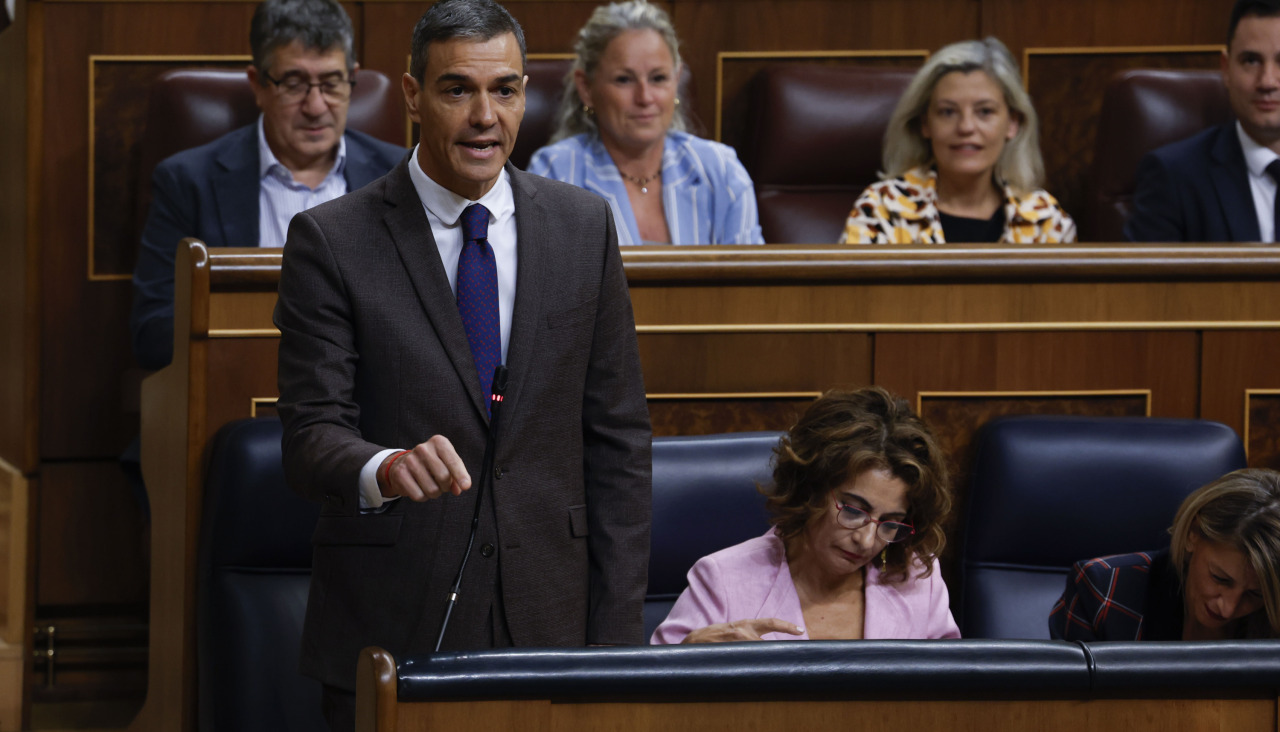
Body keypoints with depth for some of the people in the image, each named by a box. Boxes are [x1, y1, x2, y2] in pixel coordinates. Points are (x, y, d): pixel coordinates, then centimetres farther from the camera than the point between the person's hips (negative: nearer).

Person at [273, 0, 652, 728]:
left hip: (546, 623, 2)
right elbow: (311, 436, -8)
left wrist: (617, 633, 3)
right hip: (390, 630, -2)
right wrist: (385, 468, -32)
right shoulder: (331, 241, -3)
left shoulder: (583, 226, 6)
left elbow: (618, 438, 8)